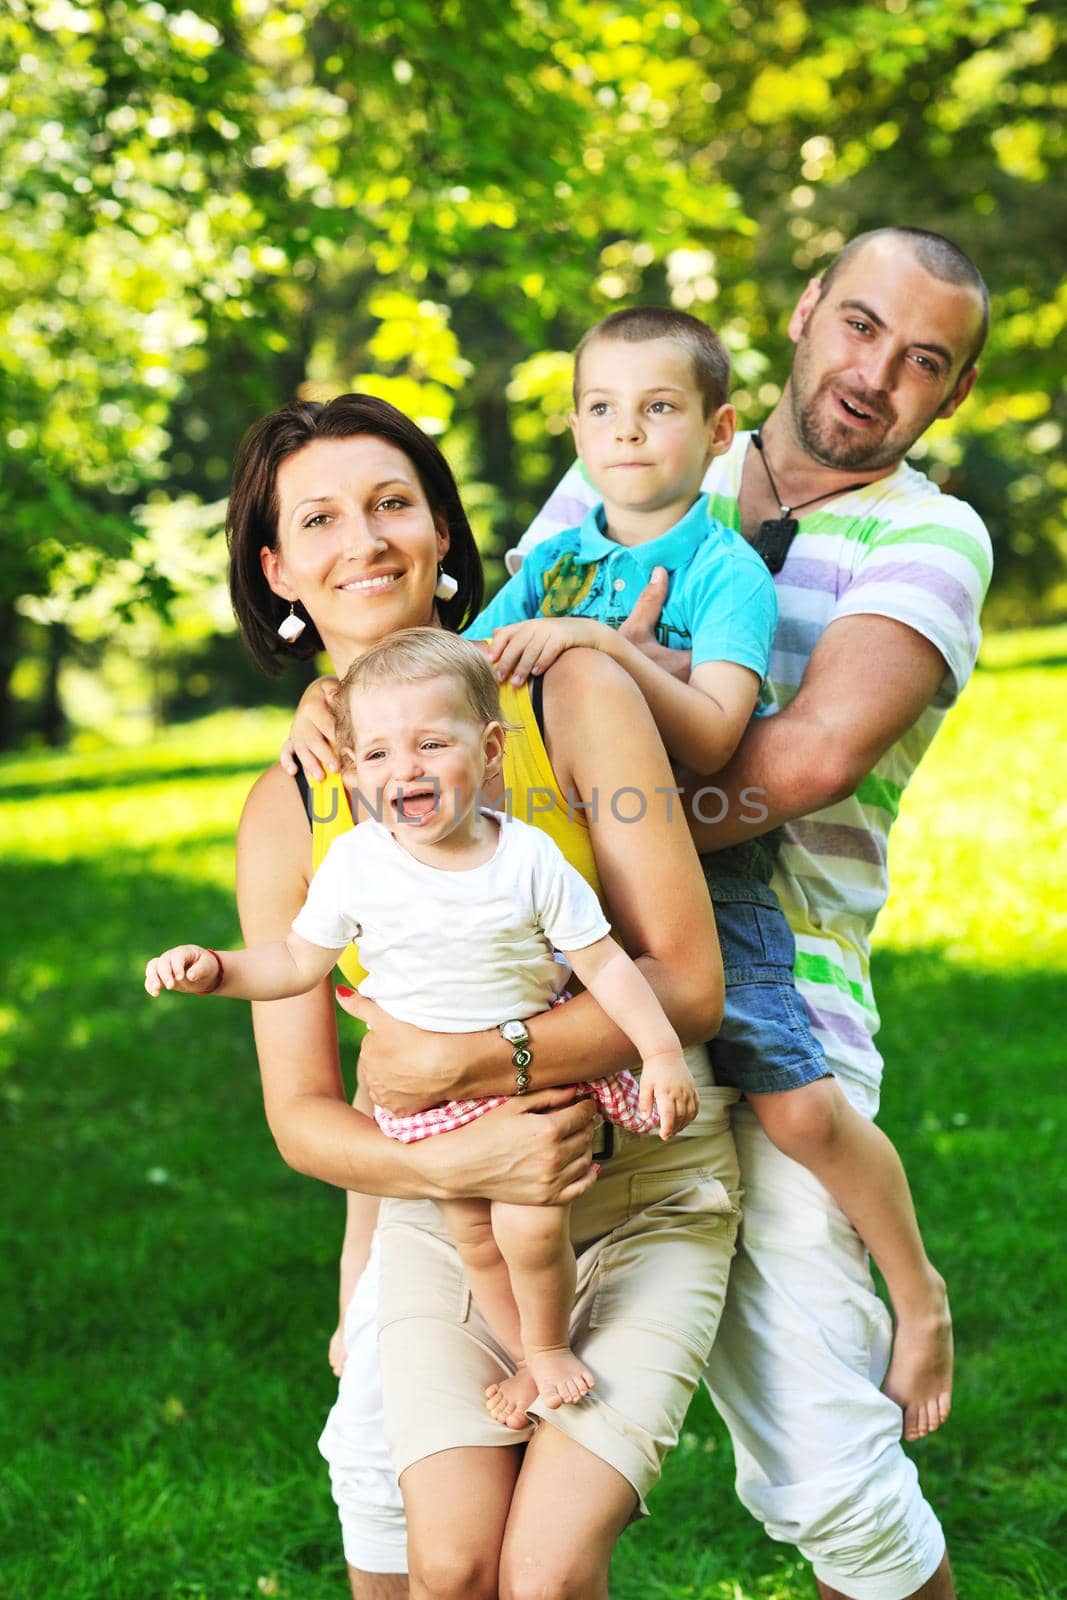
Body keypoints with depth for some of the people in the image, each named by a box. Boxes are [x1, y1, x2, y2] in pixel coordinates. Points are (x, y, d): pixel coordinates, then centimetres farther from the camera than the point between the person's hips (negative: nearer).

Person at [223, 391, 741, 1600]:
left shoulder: (572, 695, -10)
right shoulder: (287, 813, -2)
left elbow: (688, 982, -12)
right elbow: (302, 1116, 0)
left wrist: (466, 1058, -20)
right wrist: (460, 1159, -19)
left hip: (646, 1196, -2)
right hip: (445, 1203, 2)